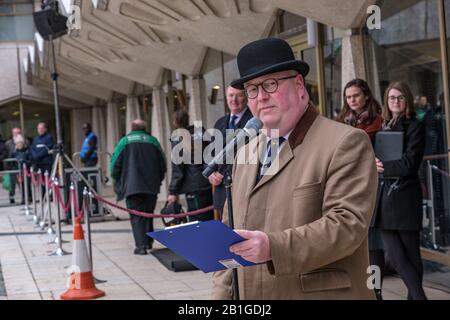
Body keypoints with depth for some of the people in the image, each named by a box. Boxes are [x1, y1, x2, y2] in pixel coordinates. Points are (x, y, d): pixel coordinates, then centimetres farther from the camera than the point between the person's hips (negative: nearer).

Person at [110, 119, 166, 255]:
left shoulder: (124, 142, 1)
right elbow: (162, 165, 11)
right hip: (151, 186, 3)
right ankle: (148, 241, 18)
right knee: (148, 213, 18)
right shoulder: (153, 141, 8)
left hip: (131, 186, -3)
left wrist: (117, 182, 13)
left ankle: (141, 245, -10)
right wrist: (158, 181, 23)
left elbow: (115, 165, -1)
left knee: (136, 216, -2)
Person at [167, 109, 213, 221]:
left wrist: (173, 192, -3)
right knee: (210, 220, 13)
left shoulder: (178, 139, -8)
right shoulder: (201, 131, 8)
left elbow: (177, 169, -9)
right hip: (210, 184, 6)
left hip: (194, 187, -6)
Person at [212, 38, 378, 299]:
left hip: (323, 293, -6)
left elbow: (348, 224, -18)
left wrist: (274, 247, -27)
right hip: (249, 295, 6)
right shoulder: (245, 154, 14)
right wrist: (223, 294, 5)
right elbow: (230, 231, 15)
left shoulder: (346, 143, -8)